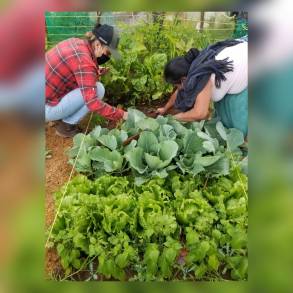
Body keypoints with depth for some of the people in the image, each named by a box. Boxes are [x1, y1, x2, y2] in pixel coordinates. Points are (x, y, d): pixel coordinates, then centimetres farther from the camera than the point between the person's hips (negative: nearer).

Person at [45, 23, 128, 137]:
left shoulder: (76, 42, 1)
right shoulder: (84, 61, -25)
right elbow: (93, 103, -29)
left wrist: (96, 71, 0)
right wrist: (121, 114, -21)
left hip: (48, 93, 9)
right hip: (46, 107, -9)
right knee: (98, 89, -13)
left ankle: (60, 117, 17)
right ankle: (66, 125, 0)